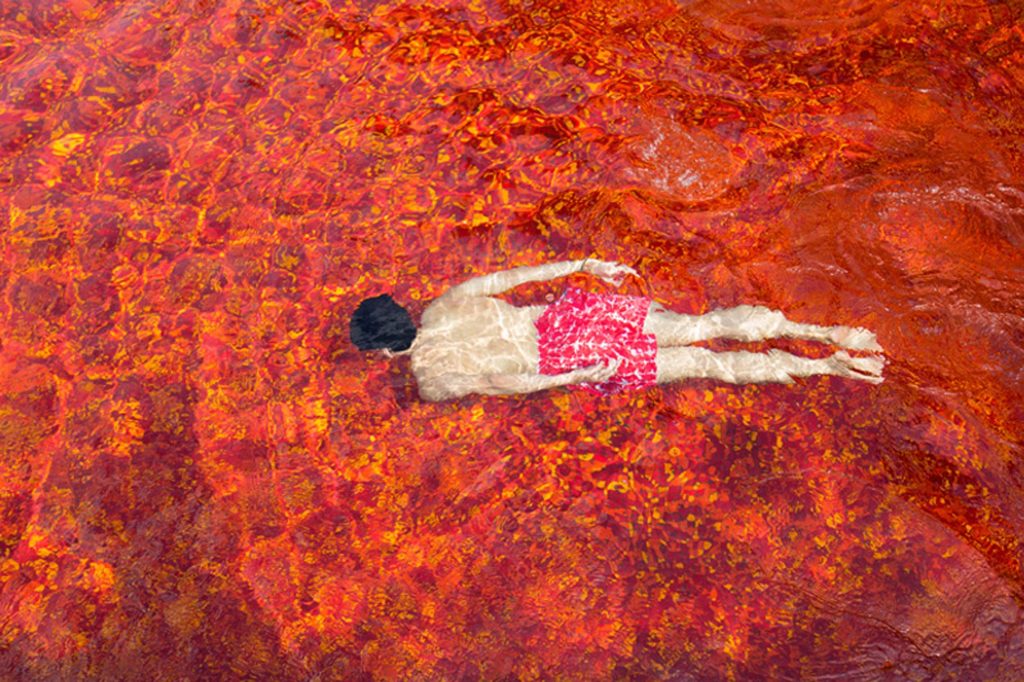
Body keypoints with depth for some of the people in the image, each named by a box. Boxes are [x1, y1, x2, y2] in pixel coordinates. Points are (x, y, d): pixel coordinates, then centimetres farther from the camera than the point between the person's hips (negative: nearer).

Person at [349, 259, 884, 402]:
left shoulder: (429, 380, -3)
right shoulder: (444, 304, 15)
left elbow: (494, 381, -16)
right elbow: (511, 275, 14)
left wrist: (578, 375, -18)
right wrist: (582, 265, 17)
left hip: (566, 357, -6)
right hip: (573, 311, 6)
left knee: (705, 364, -2)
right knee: (710, 325, 5)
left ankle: (828, 365, 1)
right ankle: (829, 332, 4)